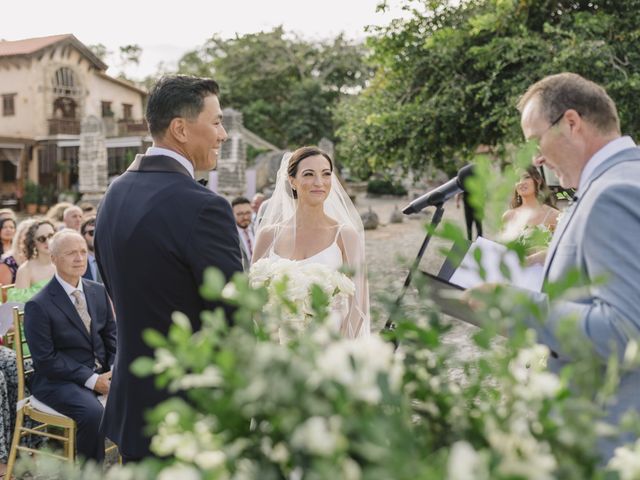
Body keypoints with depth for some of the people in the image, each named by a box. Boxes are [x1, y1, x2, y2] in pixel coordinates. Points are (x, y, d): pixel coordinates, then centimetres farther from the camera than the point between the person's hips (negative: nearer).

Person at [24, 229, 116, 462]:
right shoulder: (38, 305, -11)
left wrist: (115, 370, -6)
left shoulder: (98, 292, 8)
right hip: (58, 380, -6)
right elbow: (45, 359, -13)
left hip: (102, 371, 6)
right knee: (92, 411, -34)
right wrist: (91, 380, -19)